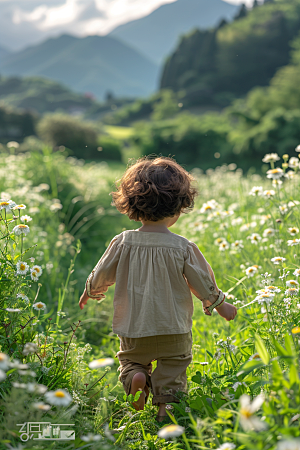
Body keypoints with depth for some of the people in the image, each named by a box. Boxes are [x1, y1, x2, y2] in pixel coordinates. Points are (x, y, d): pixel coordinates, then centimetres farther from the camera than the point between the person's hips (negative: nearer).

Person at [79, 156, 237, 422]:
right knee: (171, 375, 16)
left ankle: (136, 376, -6)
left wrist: (90, 291, 25)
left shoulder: (123, 242, -9)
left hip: (133, 330, 1)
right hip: (174, 330, -1)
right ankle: (165, 409, 5)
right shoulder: (183, 247, -12)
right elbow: (202, 281, -3)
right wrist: (219, 303, 16)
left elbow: (101, 275, 2)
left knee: (130, 361, 23)